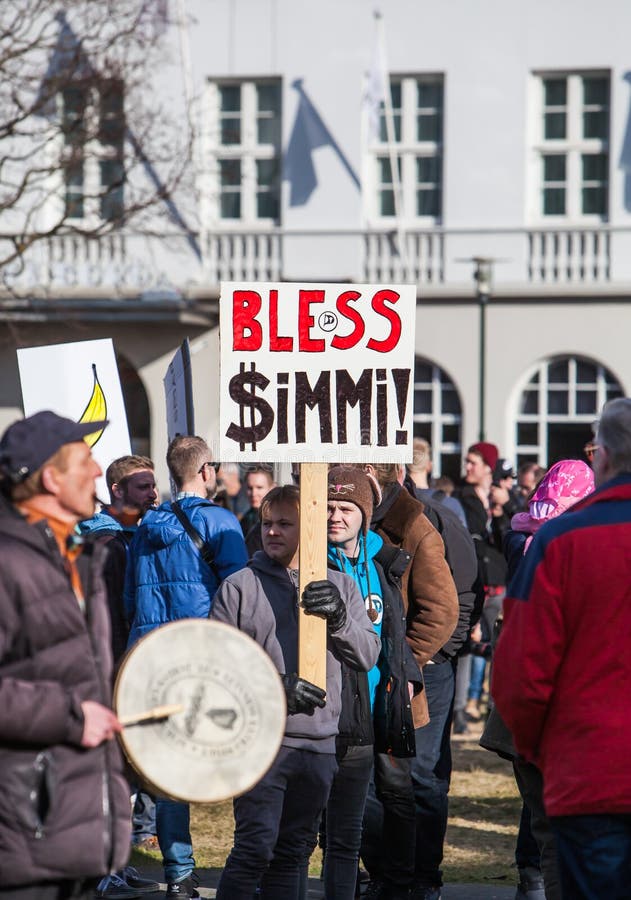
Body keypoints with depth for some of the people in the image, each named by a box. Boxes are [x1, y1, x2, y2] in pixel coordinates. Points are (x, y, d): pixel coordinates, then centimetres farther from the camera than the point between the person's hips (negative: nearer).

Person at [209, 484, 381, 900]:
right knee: (256, 846, -12)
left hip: (320, 744, 4)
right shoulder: (239, 587, 2)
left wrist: (339, 619, -14)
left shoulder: (340, 587, 11)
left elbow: (368, 655, 5)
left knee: (295, 851, 11)